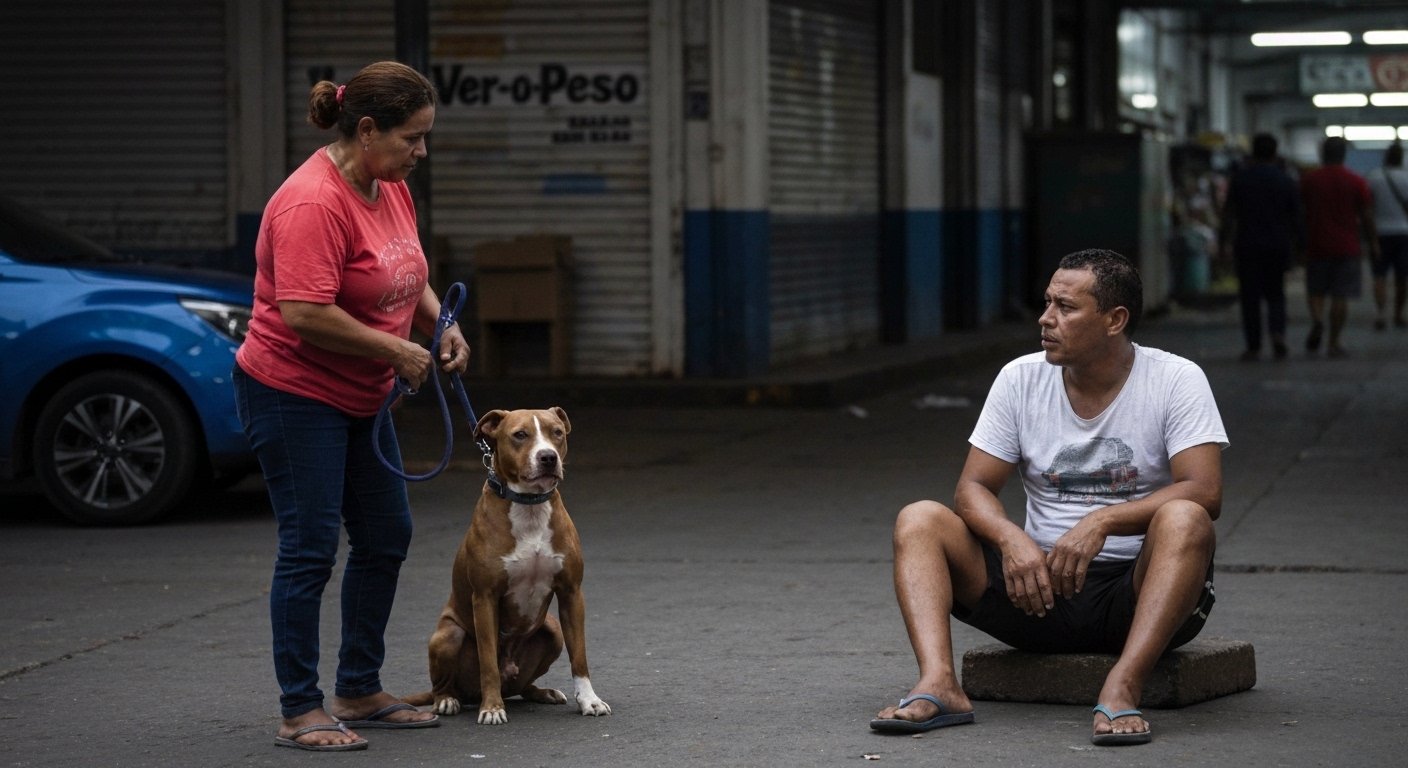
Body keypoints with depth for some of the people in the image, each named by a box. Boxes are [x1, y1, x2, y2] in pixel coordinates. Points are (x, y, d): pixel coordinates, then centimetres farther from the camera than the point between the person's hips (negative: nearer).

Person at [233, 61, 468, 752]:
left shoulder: (390, 187, 5)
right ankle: (300, 713, 0)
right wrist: (397, 350, -22)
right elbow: (305, 314, -31)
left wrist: (441, 323, 1)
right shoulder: (313, 201, -25)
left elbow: (407, 274, 20)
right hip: (293, 394, -10)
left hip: (358, 397, 10)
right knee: (310, 549, -7)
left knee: (386, 537, 13)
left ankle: (359, 693, 24)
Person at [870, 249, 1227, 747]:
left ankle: (1121, 690, -44)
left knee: (1184, 520, -34)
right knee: (918, 520, -13)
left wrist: (1102, 522, -30)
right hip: (1039, 584, 4)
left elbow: (1205, 492, -17)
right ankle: (938, 685, -35)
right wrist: (1012, 539, -22)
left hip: (1137, 591, -3)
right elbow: (972, 490, 1)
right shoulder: (1021, 379, 4)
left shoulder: (1176, 381, -5)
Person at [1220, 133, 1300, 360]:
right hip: (1278, 245, 2)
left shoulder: (1240, 179, -1)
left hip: (1248, 245, -2)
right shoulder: (1285, 181, 3)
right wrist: (1293, 242, 18)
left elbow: (1229, 213, -2)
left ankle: (1253, 346, 3)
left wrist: (1226, 241, 4)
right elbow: (1295, 216, 7)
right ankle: (1277, 331, -12)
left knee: (1250, 296, 3)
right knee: (1275, 293, 13)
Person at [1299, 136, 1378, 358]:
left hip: (1316, 246, 1)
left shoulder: (1308, 180, 1)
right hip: (1346, 248, -1)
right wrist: (1373, 244, 10)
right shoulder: (1356, 182, -1)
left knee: (1316, 290, 14)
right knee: (1341, 296, 2)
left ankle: (1317, 319, -15)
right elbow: (1366, 216, 0)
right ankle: (1334, 343, 0)